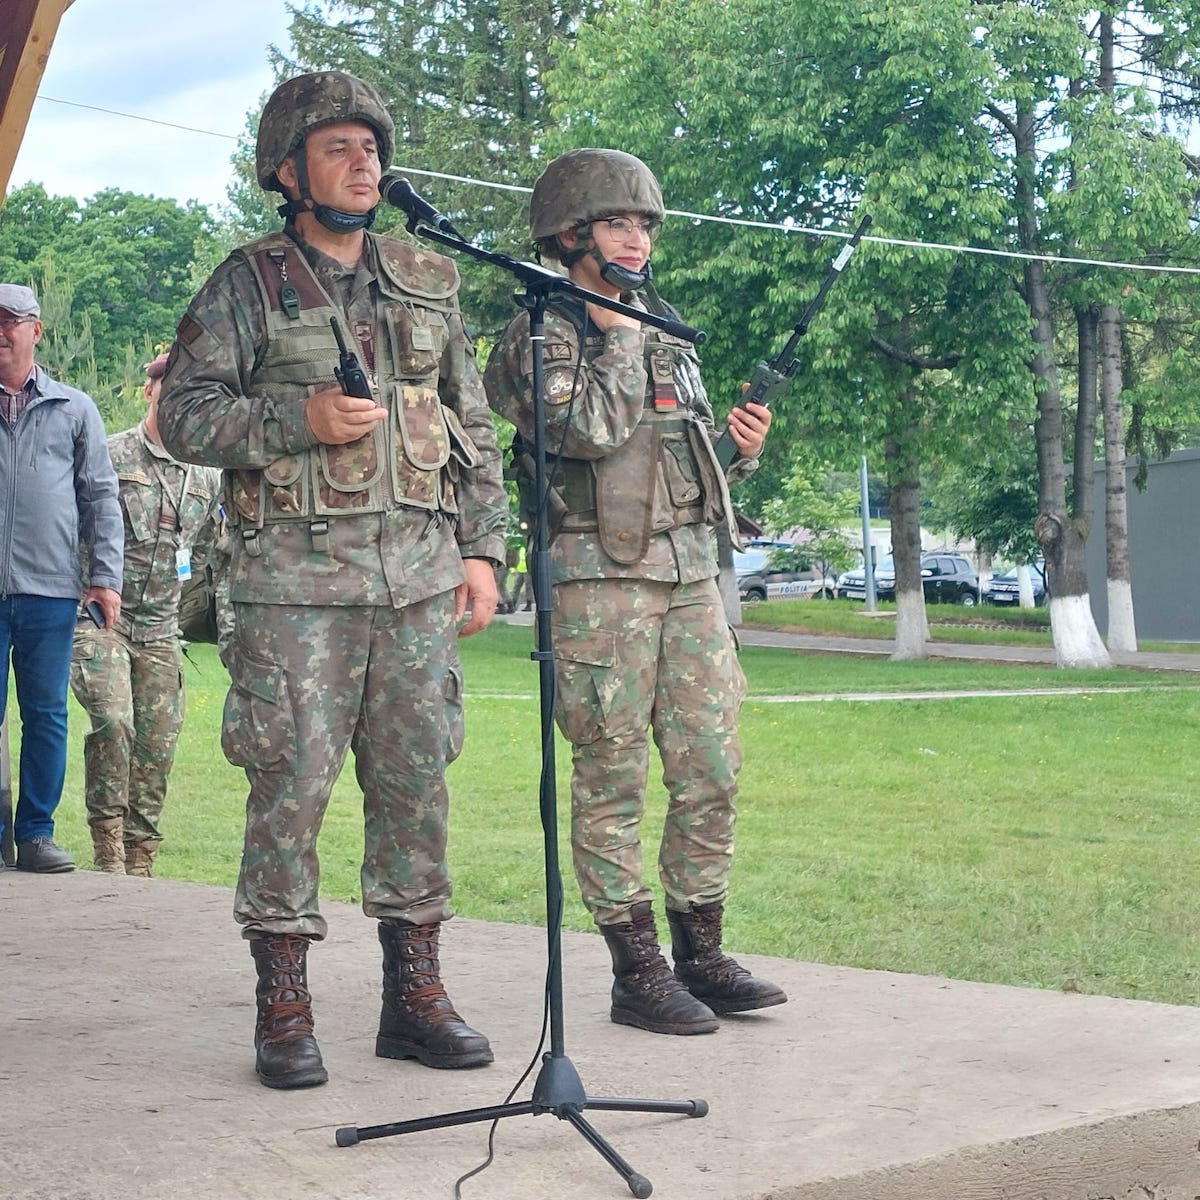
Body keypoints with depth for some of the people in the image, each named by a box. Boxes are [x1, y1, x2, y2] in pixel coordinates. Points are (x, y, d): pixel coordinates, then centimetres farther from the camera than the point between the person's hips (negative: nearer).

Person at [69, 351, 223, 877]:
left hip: (160, 629, 5)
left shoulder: (209, 477, 12)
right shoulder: (108, 455, -2)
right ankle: (107, 842, -12)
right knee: (114, 721, -24)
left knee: (158, 745, 2)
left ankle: (140, 859, 11)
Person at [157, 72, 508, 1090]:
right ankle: (284, 1007, 4)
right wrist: (300, 419, -16)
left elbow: (476, 428, 16)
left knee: (416, 778, 5)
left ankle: (415, 993, 13)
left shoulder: (428, 286, 15)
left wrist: (482, 549, 8)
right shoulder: (248, 284, 4)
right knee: (292, 781, -5)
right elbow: (185, 413, -3)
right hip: (296, 576, -4)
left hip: (419, 574, 4)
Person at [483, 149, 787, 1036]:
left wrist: (744, 449, 4)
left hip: (692, 573, 7)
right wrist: (617, 332, -9)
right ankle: (637, 973, 5)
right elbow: (593, 430, -19)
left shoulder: (667, 337, 19)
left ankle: (701, 955, 17)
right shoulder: (539, 338, -3)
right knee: (612, 781, -2)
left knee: (712, 772, 7)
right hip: (601, 579, -7)